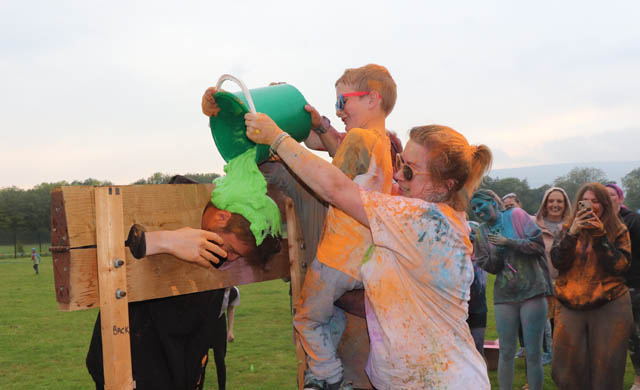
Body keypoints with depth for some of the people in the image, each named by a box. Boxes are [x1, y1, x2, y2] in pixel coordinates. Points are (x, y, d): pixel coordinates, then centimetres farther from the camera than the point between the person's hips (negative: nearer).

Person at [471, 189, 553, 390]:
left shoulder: (516, 215, -3)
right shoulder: (482, 232, 8)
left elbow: (538, 244, -9)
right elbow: (489, 267, 7)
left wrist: (508, 242, -16)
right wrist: (496, 254, -13)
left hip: (532, 291, -3)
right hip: (504, 296, 3)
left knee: (534, 353, 0)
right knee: (506, 352, 7)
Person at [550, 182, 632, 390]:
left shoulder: (618, 232, 2)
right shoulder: (567, 229, 8)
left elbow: (620, 266, -10)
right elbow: (557, 261, -6)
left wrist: (600, 236, -18)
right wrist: (572, 233, -18)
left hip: (609, 307, -2)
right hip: (570, 308, 2)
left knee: (606, 367, 3)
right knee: (567, 368, 2)